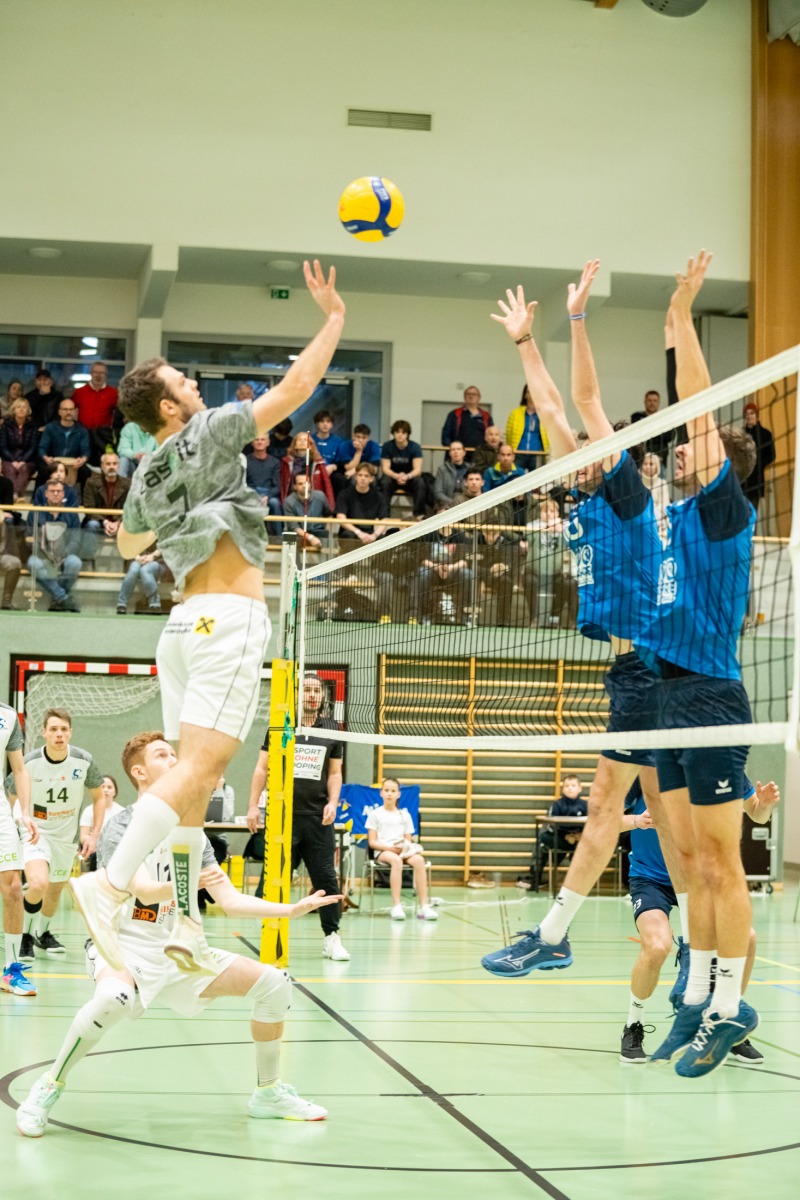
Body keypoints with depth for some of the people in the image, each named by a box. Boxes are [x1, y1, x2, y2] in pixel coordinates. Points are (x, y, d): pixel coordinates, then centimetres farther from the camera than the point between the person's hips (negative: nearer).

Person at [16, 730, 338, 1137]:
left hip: (176, 951, 6)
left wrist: (292, 909, -3)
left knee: (273, 983, -5)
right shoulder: (121, 827, -10)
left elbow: (229, 900, 7)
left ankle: (268, 1093, 14)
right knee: (114, 997, -41)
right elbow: (144, 891, -25)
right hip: (124, 946, -6)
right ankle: (49, 1087, -18)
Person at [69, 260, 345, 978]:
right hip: (230, 619, -8)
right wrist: (334, 319, 1)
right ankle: (111, 884, -29)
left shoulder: (146, 477, 16)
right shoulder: (205, 433, -3)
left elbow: (128, 546, 36)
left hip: (186, 621, 8)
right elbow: (294, 388, -7)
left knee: (198, 775, 8)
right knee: (200, 765, -16)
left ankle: (186, 923, 6)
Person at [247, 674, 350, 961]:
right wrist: (253, 805, -1)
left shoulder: (331, 730, 9)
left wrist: (333, 803, -3)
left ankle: (331, 938, 8)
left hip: (318, 817, 1)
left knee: (326, 878, 0)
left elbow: (335, 773, 13)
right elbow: (262, 768, 6)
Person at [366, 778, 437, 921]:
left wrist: (407, 847, -9)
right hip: (382, 851, -3)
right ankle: (396, 906, -43)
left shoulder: (405, 815, 20)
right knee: (396, 860, -40)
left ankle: (424, 906, -35)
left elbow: (408, 840, 16)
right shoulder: (375, 814, 10)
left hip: (403, 851, 3)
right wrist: (390, 847, -15)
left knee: (418, 860, -33)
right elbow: (372, 842, 2)